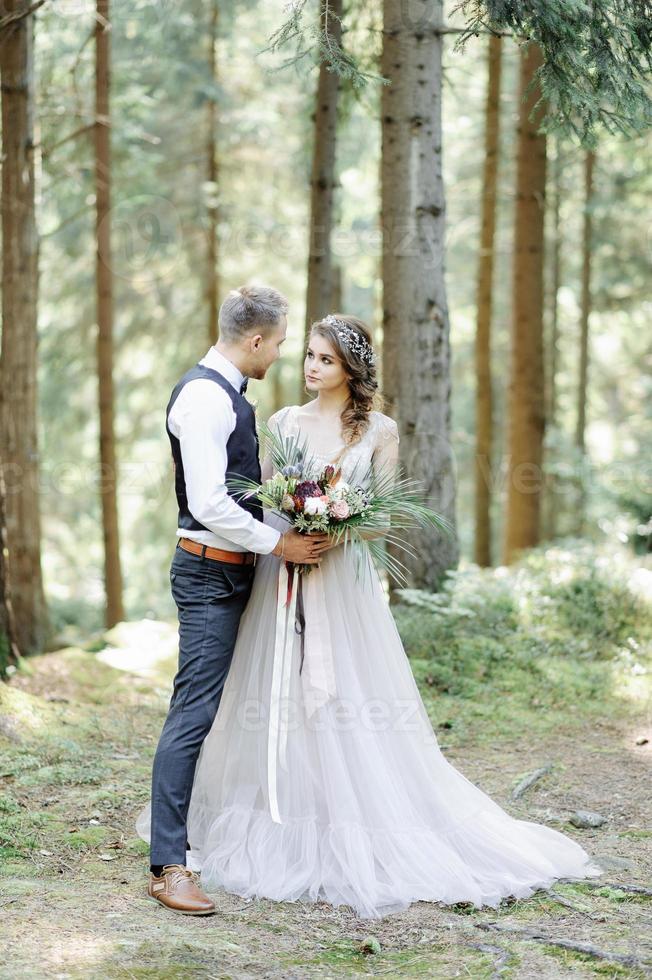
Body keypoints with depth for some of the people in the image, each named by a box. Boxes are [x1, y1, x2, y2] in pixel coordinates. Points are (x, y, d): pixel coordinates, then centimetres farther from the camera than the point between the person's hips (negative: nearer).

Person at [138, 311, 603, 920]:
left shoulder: (379, 430, 3)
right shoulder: (285, 422, 10)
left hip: (343, 579, -2)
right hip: (280, 578, 2)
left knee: (348, 707, -3)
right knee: (277, 704, 3)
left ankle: (352, 839, 7)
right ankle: (282, 832, 13)